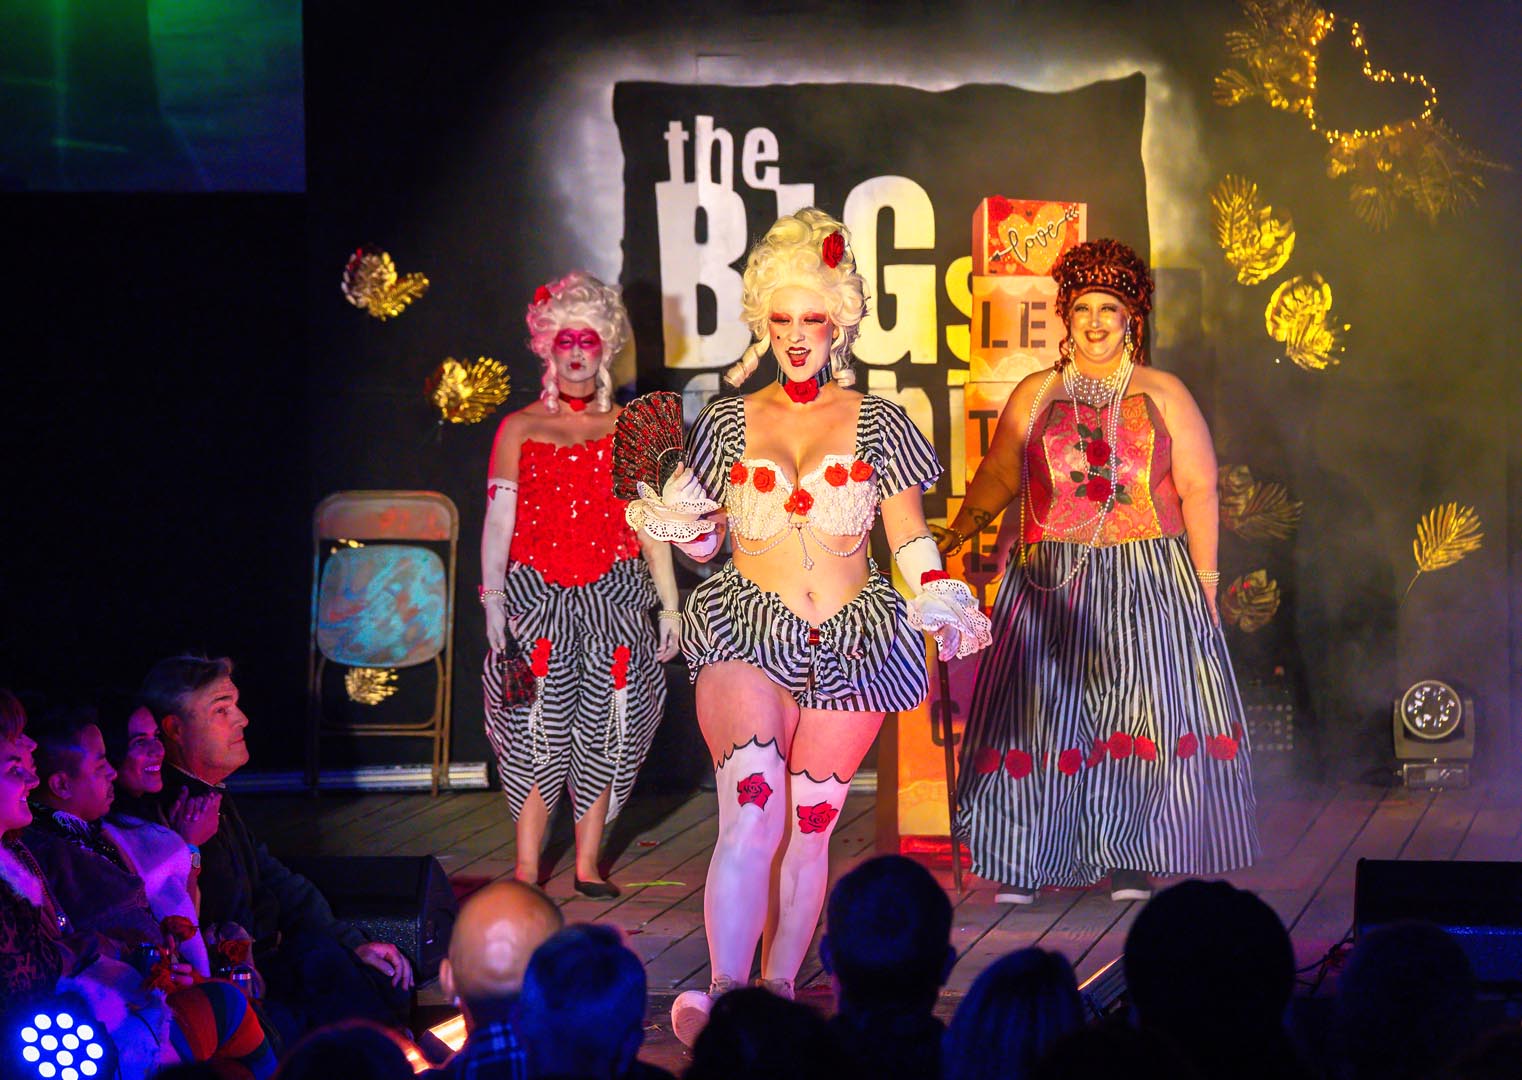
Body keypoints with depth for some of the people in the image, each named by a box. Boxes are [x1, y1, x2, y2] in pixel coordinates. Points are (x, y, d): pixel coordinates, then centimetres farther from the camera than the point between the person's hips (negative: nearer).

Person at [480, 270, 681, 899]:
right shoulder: (520, 429, 8)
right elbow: (498, 520, 4)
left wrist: (670, 606, 7)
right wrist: (492, 597, -7)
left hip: (614, 597, 1)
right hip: (536, 593, -1)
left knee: (602, 728, 0)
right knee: (536, 728, -7)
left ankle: (587, 864, 8)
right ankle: (526, 871, -2)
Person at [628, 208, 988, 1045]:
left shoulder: (877, 425, 9)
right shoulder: (730, 423, 11)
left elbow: (910, 535, 10)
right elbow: (703, 537, 19)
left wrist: (941, 605, -6)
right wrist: (674, 516, -2)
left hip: (850, 645, 1)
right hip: (747, 635, -1)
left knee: (809, 826, 3)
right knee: (752, 809, -22)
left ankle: (779, 991, 14)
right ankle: (725, 995, -32)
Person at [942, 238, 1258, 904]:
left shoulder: (1162, 395, 7)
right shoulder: (1035, 395, 11)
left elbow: (1199, 491, 5)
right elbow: (998, 476, 10)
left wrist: (1204, 577, -1)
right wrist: (963, 527, -6)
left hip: (1149, 582, -1)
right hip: (1053, 585, 1)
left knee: (1144, 713, -8)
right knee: (1040, 710, -6)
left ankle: (1129, 864, -1)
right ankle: (1021, 866, -1)